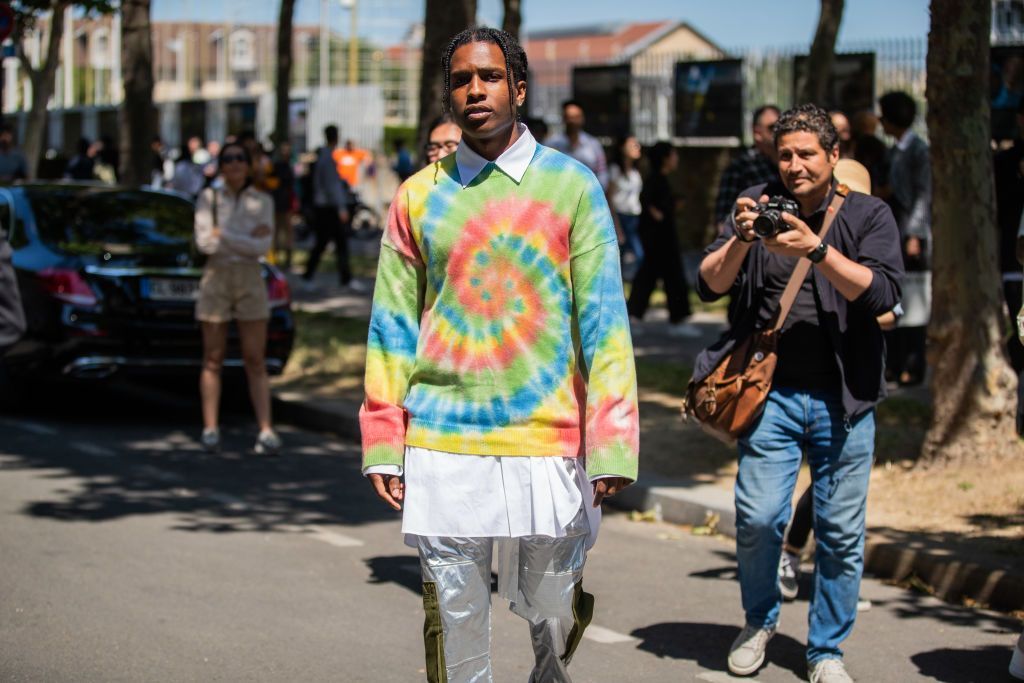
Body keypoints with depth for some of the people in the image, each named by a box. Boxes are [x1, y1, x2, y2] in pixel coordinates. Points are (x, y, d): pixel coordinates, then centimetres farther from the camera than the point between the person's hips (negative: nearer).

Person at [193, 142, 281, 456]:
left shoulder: (262, 201, 4)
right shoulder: (209, 198, 3)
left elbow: (262, 247, -8)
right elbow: (204, 242, -9)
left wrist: (223, 235, -8)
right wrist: (246, 239, -10)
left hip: (250, 281, 0)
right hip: (215, 280, 0)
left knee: (255, 361, -3)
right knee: (213, 359, 3)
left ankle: (266, 431, -7)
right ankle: (210, 429, 7)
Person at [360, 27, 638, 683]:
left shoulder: (570, 185, 2)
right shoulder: (419, 196, 7)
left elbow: (603, 320, -1)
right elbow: (394, 326, 9)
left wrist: (610, 444, -8)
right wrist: (384, 444, 4)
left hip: (549, 442, -1)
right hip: (443, 445, 1)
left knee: (554, 612, 9)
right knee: (455, 618, 1)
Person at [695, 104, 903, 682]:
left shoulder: (869, 215, 3)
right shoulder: (757, 205, 7)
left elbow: (882, 293, -13)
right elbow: (710, 286, -1)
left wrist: (816, 250, -23)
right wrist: (741, 240, -19)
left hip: (844, 400, 0)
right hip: (772, 394, 0)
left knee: (842, 533, 3)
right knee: (758, 520, -7)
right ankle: (761, 622, 20)